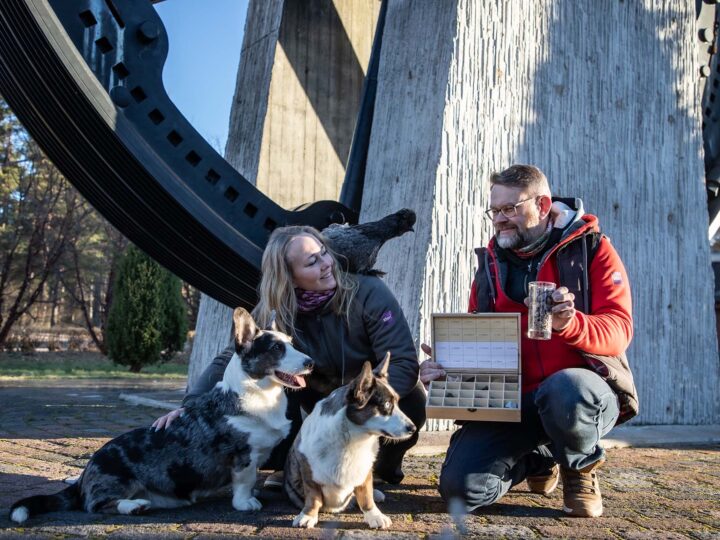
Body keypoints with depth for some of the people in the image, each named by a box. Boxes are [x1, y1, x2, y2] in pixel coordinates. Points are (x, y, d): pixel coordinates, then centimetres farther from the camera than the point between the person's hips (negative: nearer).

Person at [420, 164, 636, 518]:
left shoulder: (591, 249, -1)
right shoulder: (490, 263, 12)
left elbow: (618, 329, -12)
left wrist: (571, 324, -34)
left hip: (583, 385, -4)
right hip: (510, 401, 4)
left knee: (565, 391, -41)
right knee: (460, 487, -14)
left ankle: (580, 470, -2)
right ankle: (539, 459, 21)